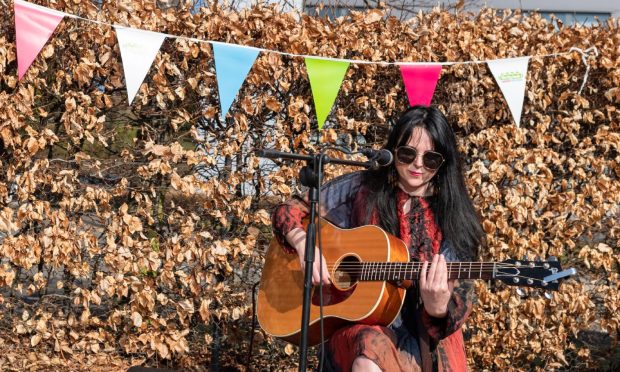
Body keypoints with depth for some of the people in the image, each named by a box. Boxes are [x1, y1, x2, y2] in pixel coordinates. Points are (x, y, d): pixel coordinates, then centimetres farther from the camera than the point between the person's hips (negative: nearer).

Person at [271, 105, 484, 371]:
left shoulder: (455, 218, 3)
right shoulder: (360, 189, 4)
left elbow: (460, 299, -2)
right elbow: (288, 211, 8)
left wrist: (438, 310, -25)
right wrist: (305, 246, -13)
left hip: (426, 339, 1)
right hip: (357, 325, -1)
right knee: (370, 347, -36)